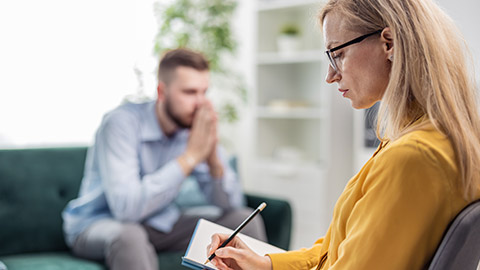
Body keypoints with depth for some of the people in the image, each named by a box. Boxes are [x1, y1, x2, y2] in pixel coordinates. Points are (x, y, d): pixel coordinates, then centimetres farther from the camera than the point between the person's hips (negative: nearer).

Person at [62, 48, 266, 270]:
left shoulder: (196, 126, -7)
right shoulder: (122, 123, -23)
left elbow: (231, 204, -6)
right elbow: (126, 207, -35)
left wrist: (213, 158, -26)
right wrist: (190, 157, -32)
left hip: (161, 224, 6)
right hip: (98, 224, -5)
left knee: (246, 222, -7)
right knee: (128, 235, -39)